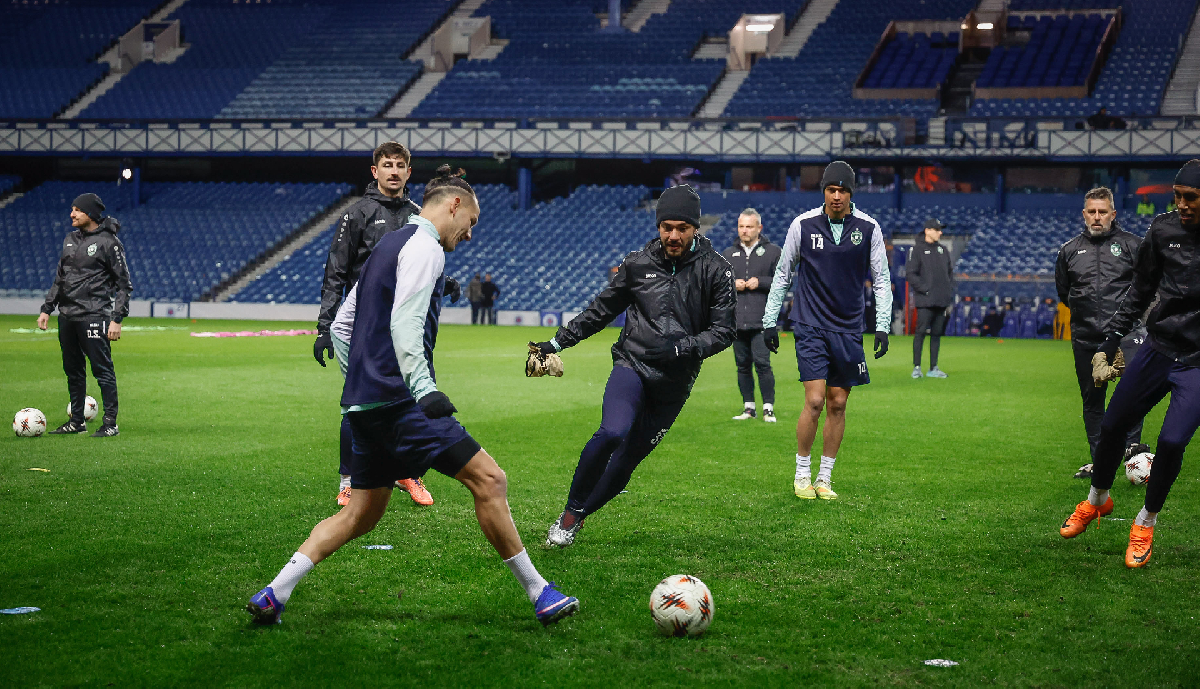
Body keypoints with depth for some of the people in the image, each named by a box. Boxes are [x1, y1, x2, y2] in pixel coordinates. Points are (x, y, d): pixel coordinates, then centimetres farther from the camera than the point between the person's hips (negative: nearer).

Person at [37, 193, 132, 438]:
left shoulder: (108, 242, -6)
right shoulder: (70, 240, 15)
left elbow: (124, 284, -7)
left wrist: (117, 319, -13)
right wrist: (47, 308, 15)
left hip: (94, 316, -7)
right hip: (67, 315, 7)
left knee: (102, 369, -7)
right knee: (73, 371, 12)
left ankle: (110, 424, -2)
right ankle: (77, 421, 21)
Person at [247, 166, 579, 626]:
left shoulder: (387, 246, 23)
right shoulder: (424, 248, -7)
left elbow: (340, 324, 26)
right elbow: (404, 324, -21)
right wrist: (425, 389, -30)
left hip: (364, 402, 10)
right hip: (397, 401, -10)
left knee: (362, 514, 14)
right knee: (489, 480, -9)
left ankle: (272, 596, 8)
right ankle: (538, 593, -7)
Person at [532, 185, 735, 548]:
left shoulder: (715, 270, -3)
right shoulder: (638, 263, 3)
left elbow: (724, 331, -4)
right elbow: (601, 310, 15)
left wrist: (680, 348, -19)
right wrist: (557, 342, 13)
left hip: (675, 381, 1)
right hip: (632, 364, 0)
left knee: (627, 460, 2)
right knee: (613, 432, -27)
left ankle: (577, 516, 23)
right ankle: (570, 510, -9)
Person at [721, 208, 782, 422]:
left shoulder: (773, 252, 4)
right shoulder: (728, 254, 16)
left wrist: (760, 282, -11)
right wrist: (732, 284, -3)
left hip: (762, 320, -4)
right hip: (737, 320, 4)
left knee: (762, 362, -12)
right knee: (743, 365, 7)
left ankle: (768, 408, -4)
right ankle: (749, 407, 15)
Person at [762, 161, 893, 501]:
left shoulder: (868, 228, -2)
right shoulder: (803, 225, -4)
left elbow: (881, 280, 5)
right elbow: (783, 274, 7)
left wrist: (882, 326, -4)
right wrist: (770, 320, 5)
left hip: (849, 329, 2)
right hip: (811, 328, -2)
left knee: (837, 405, 4)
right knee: (815, 402, -11)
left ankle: (825, 479, 16)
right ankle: (802, 475, 6)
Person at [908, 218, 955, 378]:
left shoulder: (943, 250, 17)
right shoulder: (918, 249, -1)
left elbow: (950, 273, 21)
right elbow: (912, 275, -6)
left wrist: (949, 295, 10)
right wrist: (925, 289, -14)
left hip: (942, 300, 6)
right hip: (925, 300, -6)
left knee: (937, 333, 7)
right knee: (920, 332, -8)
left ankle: (933, 368, 11)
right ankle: (916, 367, -4)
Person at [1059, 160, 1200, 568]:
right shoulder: (1164, 230, -2)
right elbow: (1139, 293, 10)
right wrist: (1111, 343, 11)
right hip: (1158, 348, 4)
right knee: (1112, 427, 9)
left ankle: (1146, 523, 12)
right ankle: (1097, 499, 37)